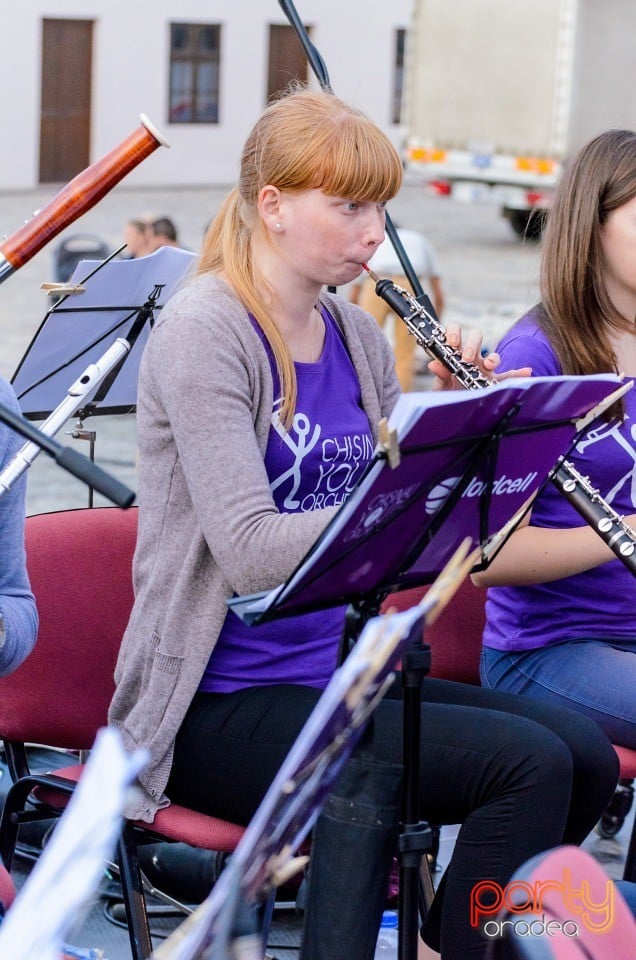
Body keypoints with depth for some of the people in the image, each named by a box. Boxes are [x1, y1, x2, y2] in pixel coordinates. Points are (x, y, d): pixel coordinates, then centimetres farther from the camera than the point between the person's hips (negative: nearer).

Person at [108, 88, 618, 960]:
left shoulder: (357, 337, 10)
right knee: (528, 764, -22)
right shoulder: (202, 332, -13)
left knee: (586, 756, -9)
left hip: (341, 672, 8)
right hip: (226, 708, -7)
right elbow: (250, 553, -24)